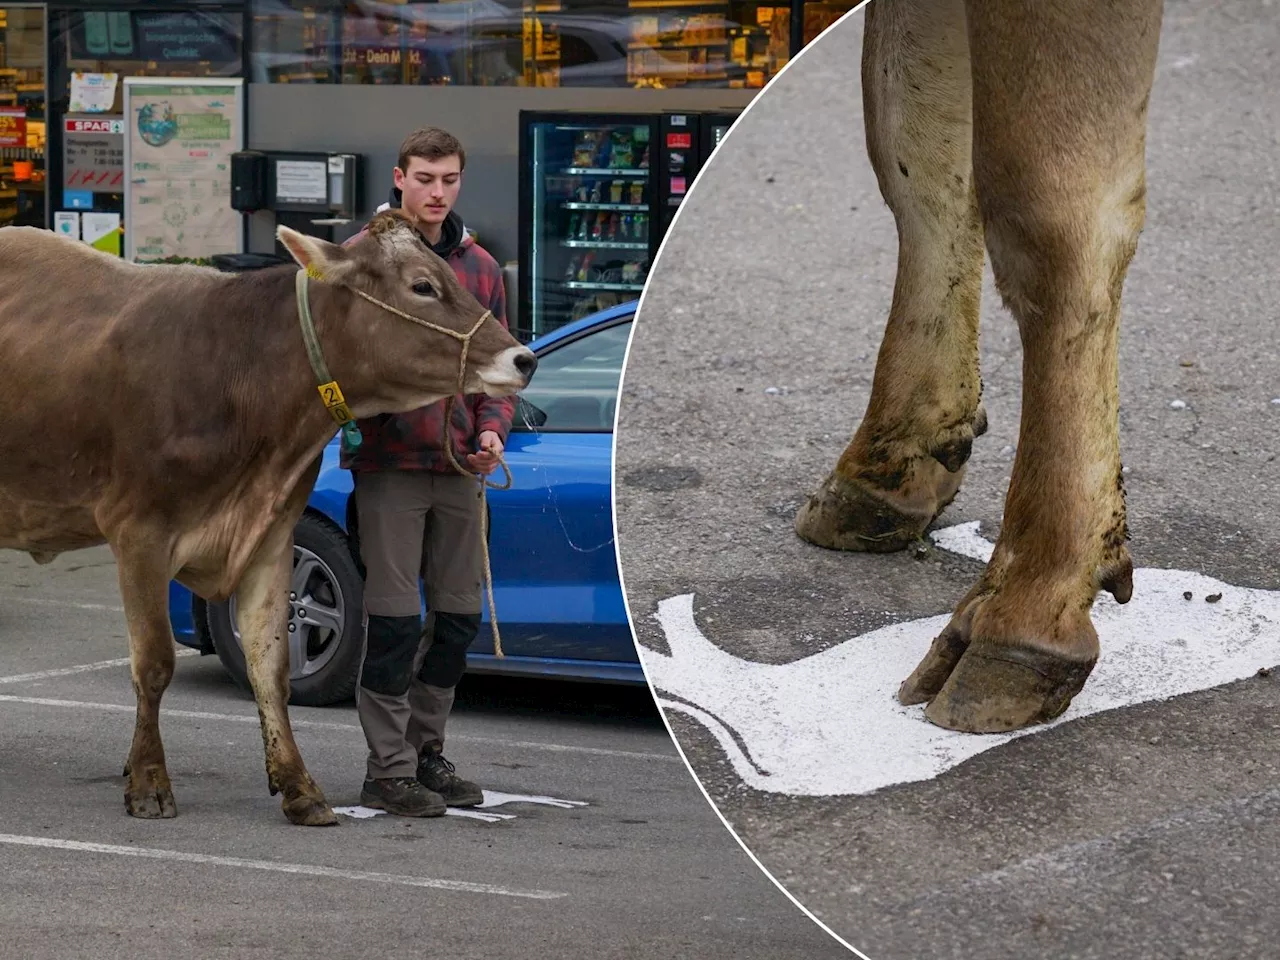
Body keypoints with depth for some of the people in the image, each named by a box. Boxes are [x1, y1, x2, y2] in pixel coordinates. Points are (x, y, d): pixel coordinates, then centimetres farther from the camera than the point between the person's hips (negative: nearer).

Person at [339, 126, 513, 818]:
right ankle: (389, 770, 2)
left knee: (459, 616, 10)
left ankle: (427, 752, 25)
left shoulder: (480, 267, 13)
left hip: (460, 471, 5)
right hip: (389, 464, -5)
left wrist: (493, 427, 0)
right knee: (394, 617, -5)